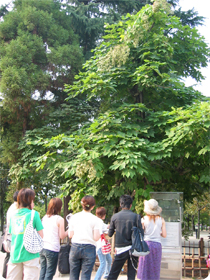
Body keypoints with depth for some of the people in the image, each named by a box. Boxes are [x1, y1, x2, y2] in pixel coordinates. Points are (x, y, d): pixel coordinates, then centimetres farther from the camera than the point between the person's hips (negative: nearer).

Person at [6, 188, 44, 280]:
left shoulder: (13, 216, 8)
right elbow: (40, 235, -5)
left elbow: (11, 234, 14)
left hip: (14, 255, 5)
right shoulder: (34, 214, -6)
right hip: (29, 254, -5)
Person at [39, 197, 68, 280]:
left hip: (42, 248, 6)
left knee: (42, 271, 16)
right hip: (52, 249, -6)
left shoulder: (44, 217, 7)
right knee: (49, 273, 5)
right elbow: (62, 236, -10)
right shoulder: (59, 219, -11)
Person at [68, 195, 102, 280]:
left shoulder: (74, 217, 3)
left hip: (75, 247, 2)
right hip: (89, 249, -2)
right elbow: (96, 238, -9)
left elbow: (70, 235, 4)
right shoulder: (95, 220, -5)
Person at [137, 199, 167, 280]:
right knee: (155, 268, 10)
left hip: (146, 243, -1)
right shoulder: (161, 220, 0)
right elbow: (164, 235, 0)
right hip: (157, 244, 1)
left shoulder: (144, 219, -4)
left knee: (145, 267, 7)